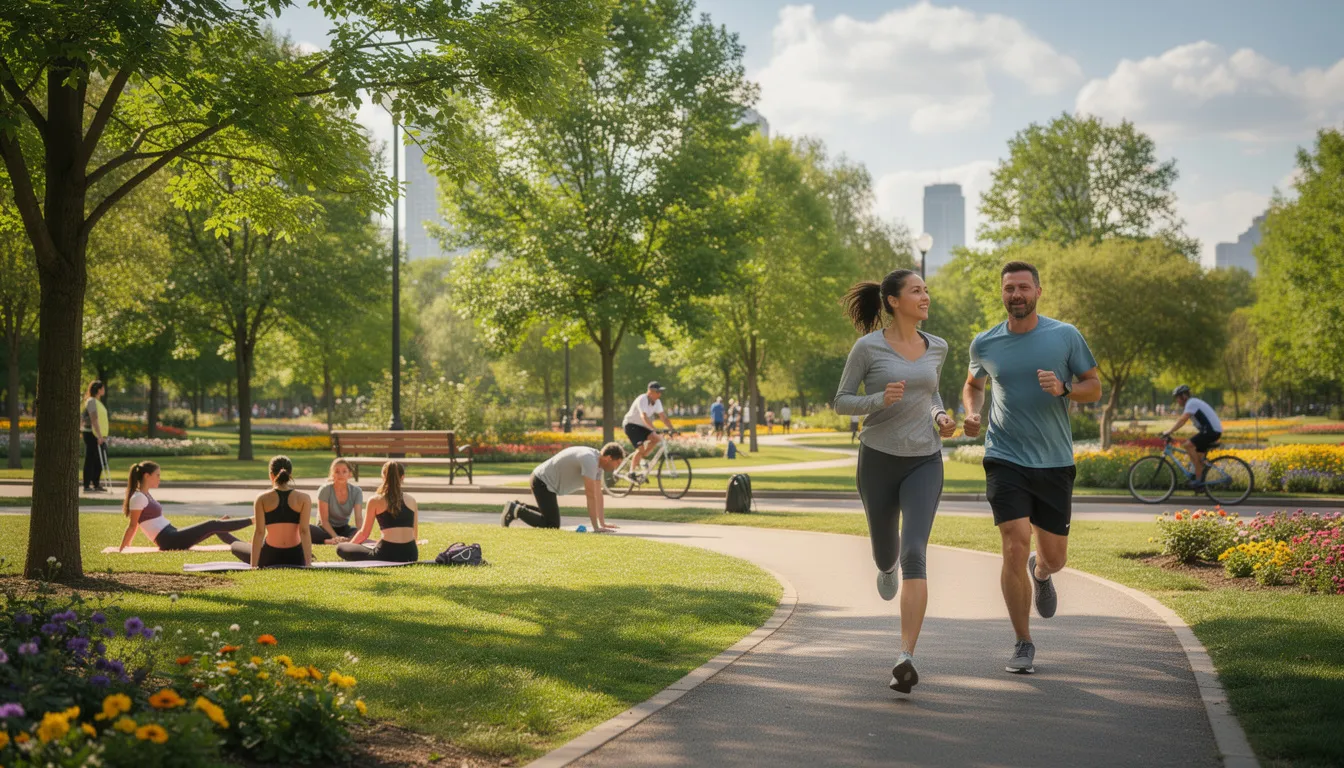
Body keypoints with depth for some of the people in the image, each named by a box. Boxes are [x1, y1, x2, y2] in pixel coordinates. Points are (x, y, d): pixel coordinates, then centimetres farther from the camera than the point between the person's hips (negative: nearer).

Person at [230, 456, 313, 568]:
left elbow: (259, 532, -11)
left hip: (270, 558, -2)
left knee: (236, 546, 27)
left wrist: (253, 566, -11)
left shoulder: (262, 499, -6)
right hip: (296, 559, 2)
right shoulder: (303, 498, -6)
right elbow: (304, 531, -13)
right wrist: (308, 563, -15)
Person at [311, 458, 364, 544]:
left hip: (344, 529, 2)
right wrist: (336, 537, -33)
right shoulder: (325, 490, -14)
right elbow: (324, 520, -17)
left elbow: (358, 518, -16)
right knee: (306, 530, -37)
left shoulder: (356, 491, -7)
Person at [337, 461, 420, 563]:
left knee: (340, 548, 11)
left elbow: (364, 533, 10)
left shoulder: (375, 501, 4)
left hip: (387, 554, -5)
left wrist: (348, 545, 29)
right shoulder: (411, 501, 12)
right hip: (411, 555, 5)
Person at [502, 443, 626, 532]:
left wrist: (602, 523, 7)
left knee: (550, 516, 24)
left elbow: (598, 495, 9)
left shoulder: (598, 461, 5)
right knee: (552, 525, -9)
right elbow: (590, 496, -29)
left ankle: (518, 508, 24)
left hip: (544, 481, 10)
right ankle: (517, 511, -2)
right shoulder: (590, 461, -27)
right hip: (543, 482, -10)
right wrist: (596, 527, -27)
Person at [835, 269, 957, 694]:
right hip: (879, 459, -1)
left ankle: (906, 659, -21)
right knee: (886, 553, 17)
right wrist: (880, 400, -23)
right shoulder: (867, 347, -8)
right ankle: (887, 566, 59)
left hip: (924, 462, 1)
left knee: (914, 555, -18)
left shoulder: (936, 347, 4)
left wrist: (941, 417, 1)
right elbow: (841, 402, -4)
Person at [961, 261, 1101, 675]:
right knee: (1015, 548, -14)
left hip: (1055, 462, 1)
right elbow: (973, 384, 21)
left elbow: (1094, 388, 4)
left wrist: (1063, 389, -16)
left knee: (1054, 557, 9)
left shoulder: (1065, 336, -2)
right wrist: (971, 412, 1)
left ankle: (1040, 573, 50)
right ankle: (1023, 644, 2)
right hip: (1006, 460, -1)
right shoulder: (984, 344, 2)